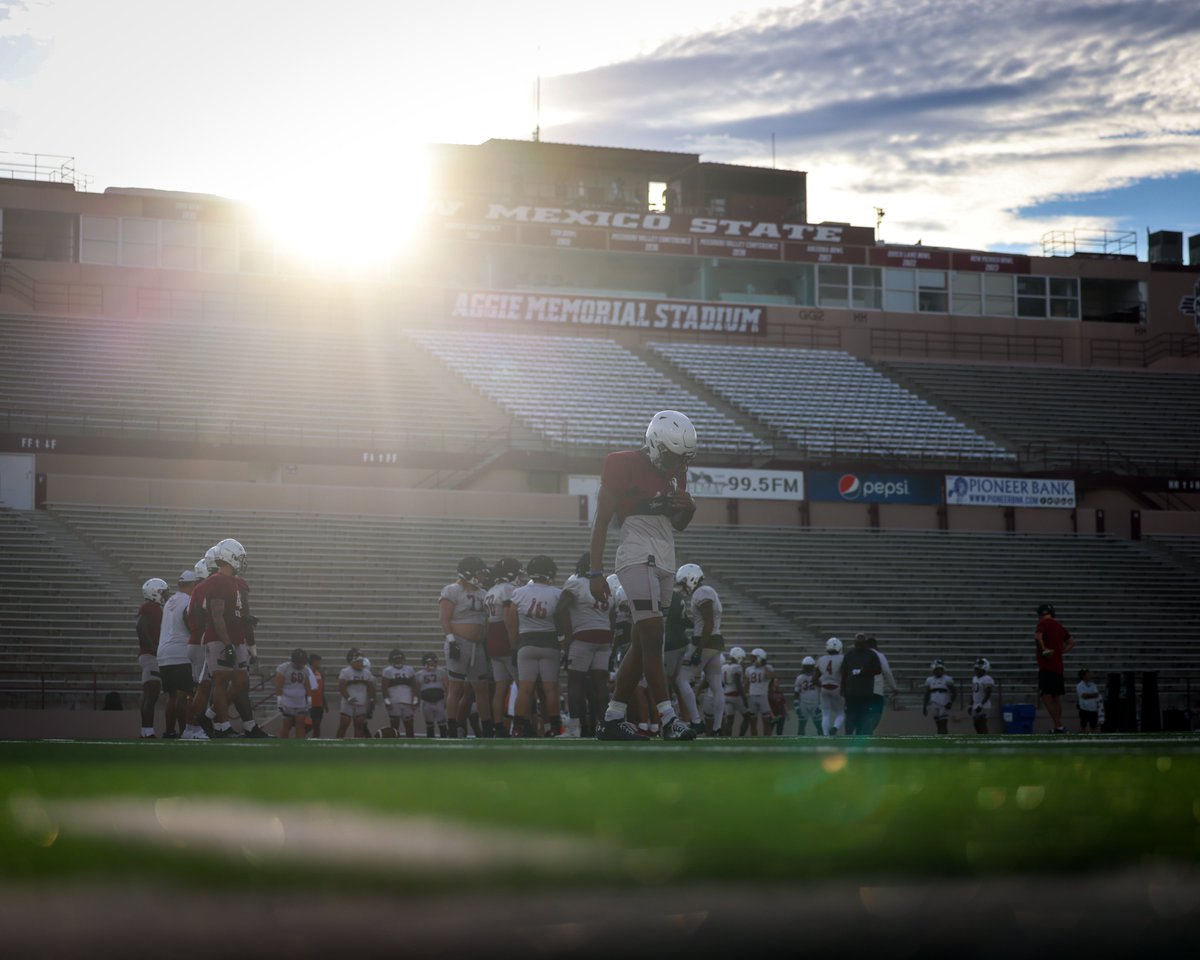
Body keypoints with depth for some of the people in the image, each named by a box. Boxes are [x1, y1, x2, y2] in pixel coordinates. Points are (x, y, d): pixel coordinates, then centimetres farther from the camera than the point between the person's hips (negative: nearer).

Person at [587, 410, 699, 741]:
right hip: (637, 557, -8)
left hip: (666, 561, 8)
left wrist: (688, 508, 0)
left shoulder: (675, 472, 14)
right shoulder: (624, 466, -8)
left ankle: (612, 720, 12)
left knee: (641, 644, 7)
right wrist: (595, 572, -12)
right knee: (652, 639, -16)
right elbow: (601, 521, -8)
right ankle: (669, 719, -21)